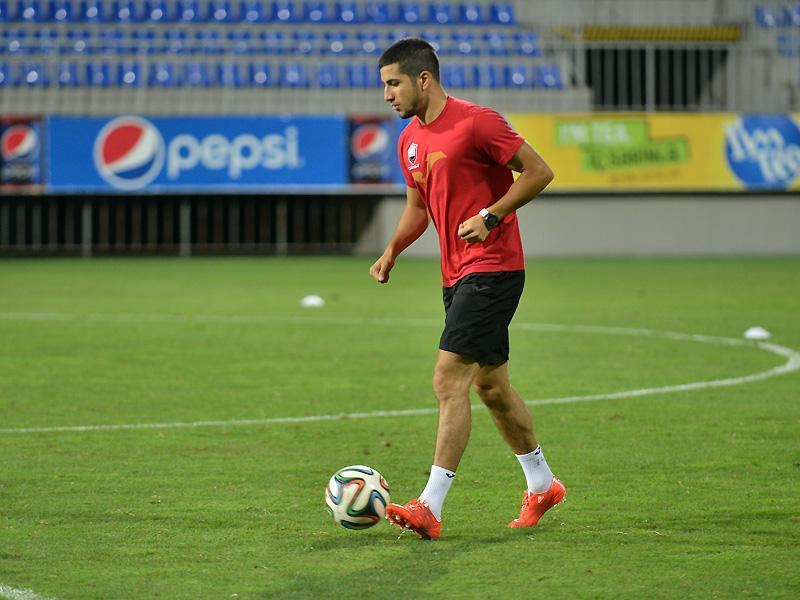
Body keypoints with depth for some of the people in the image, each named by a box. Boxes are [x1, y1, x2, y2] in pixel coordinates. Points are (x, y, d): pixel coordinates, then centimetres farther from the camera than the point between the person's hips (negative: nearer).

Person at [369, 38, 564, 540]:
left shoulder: (476, 122, -14)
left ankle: (431, 507, -18)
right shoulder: (410, 140, 12)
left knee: (449, 378, -16)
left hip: (492, 268, -9)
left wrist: (489, 216, -19)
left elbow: (539, 172, -12)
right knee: (490, 385, 16)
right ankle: (542, 485, 32)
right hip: (457, 273, 9)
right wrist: (392, 251, 10)